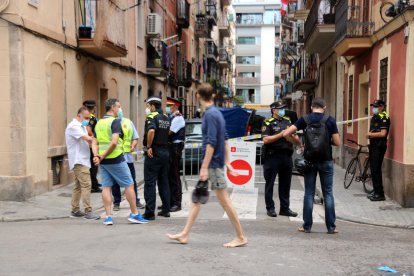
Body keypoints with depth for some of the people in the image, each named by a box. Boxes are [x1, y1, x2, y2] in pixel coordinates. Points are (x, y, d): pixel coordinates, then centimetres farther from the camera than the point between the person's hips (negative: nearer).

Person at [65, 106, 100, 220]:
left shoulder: (81, 126, 19)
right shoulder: (73, 126, -13)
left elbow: (88, 141, 15)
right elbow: (87, 139, -23)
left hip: (82, 160, 10)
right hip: (78, 160, -10)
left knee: (78, 185, 13)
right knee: (86, 185, -13)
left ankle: (75, 210, 20)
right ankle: (88, 211, -12)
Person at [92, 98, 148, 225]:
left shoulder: (99, 123, 13)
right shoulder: (115, 121, -11)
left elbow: (94, 143, 8)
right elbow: (114, 142, -22)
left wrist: (96, 156, -4)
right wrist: (103, 156, -13)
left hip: (103, 161, 7)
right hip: (116, 159, -7)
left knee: (106, 187, 8)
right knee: (129, 185, 4)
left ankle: (108, 216, 7)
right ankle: (134, 214, 9)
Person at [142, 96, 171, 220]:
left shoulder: (152, 116, -12)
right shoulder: (166, 118, 13)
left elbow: (151, 131, -30)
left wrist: (148, 146, -22)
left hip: (153, 153, -8)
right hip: (165, 152, 8)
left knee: (150, 183, -3)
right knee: (164, 182, 14)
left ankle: (150, 212, -3)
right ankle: (166, 210, 18)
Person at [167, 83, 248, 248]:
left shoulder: (210, 115, -16)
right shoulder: (217, 113, 12)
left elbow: (211, 143, -21)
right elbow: (224, 139, 16)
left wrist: (205, 167, -20)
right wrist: (226, 162, 20)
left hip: (213, 164, -10)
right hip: (218, 162, 10)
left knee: (224, 200, -3)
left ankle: (241, 237, 7)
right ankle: (185, 235, 18)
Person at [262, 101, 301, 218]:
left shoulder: (288, 121, 15)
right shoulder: (268, 123, -1)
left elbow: (297, 141, 14)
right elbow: (265, 140, -14)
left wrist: (292, 137, -7)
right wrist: (280, 135, -15)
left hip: (286, 157, 5)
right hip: (272, 157, -5)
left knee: (285, 184, 10)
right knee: (270, 183, 2)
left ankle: (285, 208, 20)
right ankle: (270, 208, 11)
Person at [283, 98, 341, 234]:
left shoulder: (304, 119, -1)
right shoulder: (330, 120, -4)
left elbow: (286, 133, -6)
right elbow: (337, 142, -5)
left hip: (310, 160, 1)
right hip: (326, 161, -1)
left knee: (309, 193, 8)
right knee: (328, 193, 7)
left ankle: (307, 226, 11)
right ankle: (331, 227, 9)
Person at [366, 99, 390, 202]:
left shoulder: (383, 118, -13)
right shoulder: (374, 117, 17)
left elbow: (383, 133, -22)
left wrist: (371, 134, -9)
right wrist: (370, 135, 3)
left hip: (379, 146, -10)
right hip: (373, 146, 10)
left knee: (376, 170, -10)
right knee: (373, 170, 12)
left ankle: (380, 194, -5)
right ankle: (376, 192, 20)